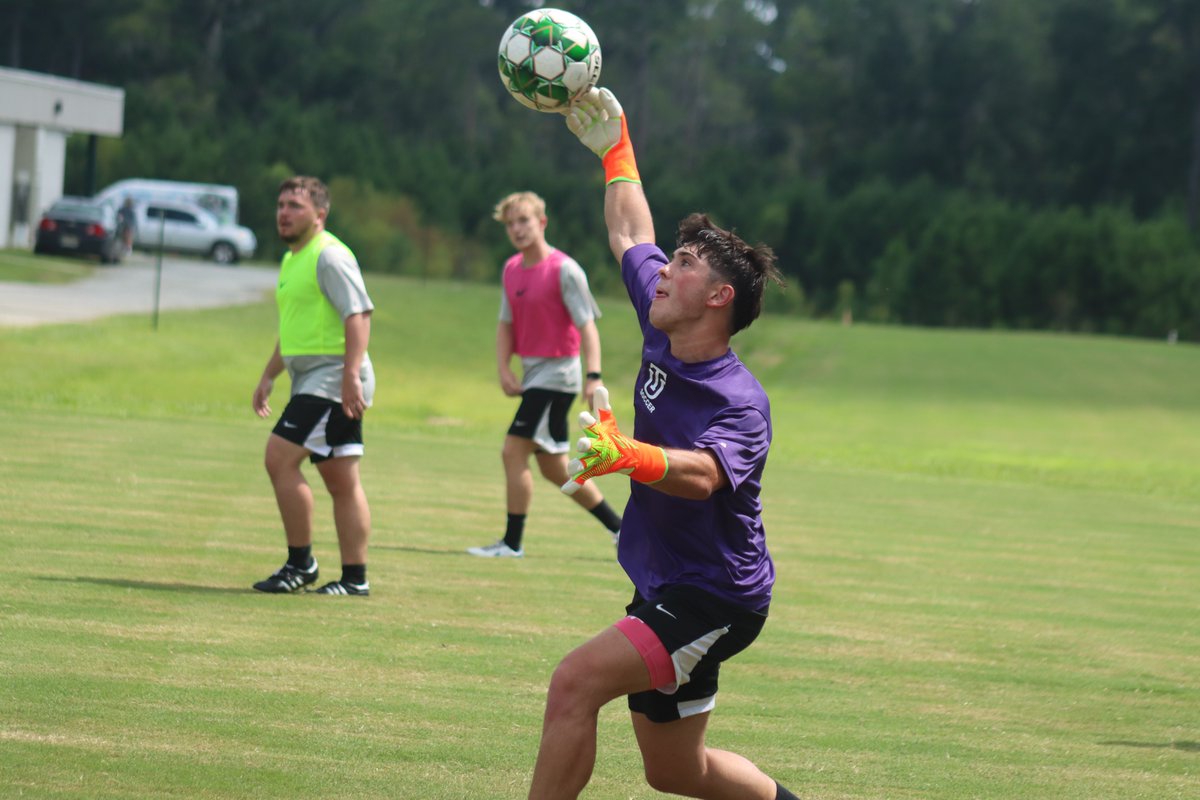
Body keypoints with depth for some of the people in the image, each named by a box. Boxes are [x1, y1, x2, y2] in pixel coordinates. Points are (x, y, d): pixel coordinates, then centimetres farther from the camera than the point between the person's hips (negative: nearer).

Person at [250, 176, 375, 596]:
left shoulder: (329, 256, -11)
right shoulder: (292, 259, 19)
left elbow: (358, 314, -21)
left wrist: (351, 375, -28)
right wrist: (268, 376, 28)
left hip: (331, 378, -10)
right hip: (310, 381, 10)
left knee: (280, 459, -13)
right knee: (342, 483, 8)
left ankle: (300, 562, -6)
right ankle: (355, 577, 9)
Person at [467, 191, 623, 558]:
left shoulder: (564, 270, -13)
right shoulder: (512, 269, 9)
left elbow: (587, 325, -16)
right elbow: (506, 324, 16)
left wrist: (593, 376, -25)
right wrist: (504, 369, 1)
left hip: (557, 373, -8)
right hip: (531, 374, 8)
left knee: (514, 451, -13)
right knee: (553, 467, 12)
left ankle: (512, 542, -5)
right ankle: (619, 527, 23)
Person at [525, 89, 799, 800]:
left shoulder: (740, 403, -23)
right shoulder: (663, 339, 1)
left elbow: (701, 473, -45)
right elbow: (631, 234, 19)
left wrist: (628, 456, -63)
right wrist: (615, 148, 25)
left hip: (714, 600, -9)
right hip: (662, 587, 9)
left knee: (576, 683, -25)